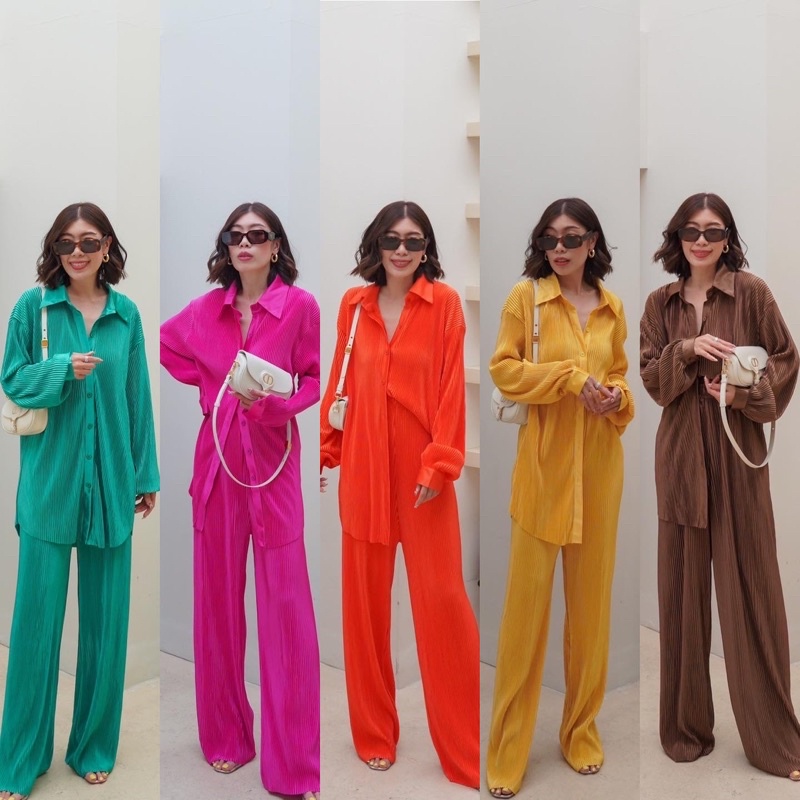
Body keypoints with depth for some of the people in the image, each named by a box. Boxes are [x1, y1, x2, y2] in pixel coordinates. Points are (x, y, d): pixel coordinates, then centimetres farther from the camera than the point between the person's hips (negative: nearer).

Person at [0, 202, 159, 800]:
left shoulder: (126, 314, 4)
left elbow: (138, 398, 7)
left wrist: (146, 476, 7)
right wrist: (63, 370, -19)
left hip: (109, 482, 2)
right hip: (49, 482, -2)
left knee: (106, 616, 9)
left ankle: (94, 745, 28)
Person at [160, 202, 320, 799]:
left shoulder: (300, 305, -6)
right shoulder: (208, 308, 5)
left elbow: (315, 380, -2)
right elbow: (166, 345, 21)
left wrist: (274, 402, -20)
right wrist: (210, 383, 7)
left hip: (273, 460, -4)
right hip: (217, 458, 4)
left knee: (286, 604, -4)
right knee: (217, 598, 10)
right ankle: (225, 734, 27)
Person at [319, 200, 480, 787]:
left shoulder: (444, 302, -2)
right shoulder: (353, 304, 8)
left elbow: (451, 386, -6)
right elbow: (340, 382, 11)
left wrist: (440, 463, -12)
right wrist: (325, 449, 9)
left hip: (421, 468, -3)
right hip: (362, 467, 3)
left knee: (442, 598, -2)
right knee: (364, 598, 9)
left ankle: (464, 748, 15)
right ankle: (374, 732, 27)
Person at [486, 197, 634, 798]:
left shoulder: (612, 307, 9)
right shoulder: (525, 296, -2)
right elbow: (503, 369, -7)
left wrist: (618, 398, -3)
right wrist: (570, 377, -17)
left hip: (600, 463, 4)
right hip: (543, 463, -4)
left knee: (592, 596, 12)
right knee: (527, 597, -1)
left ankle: (582, 730, 29)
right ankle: (508, 750, 12)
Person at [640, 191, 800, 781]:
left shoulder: (752, 292, 0)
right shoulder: (661, 303, 8)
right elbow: (652, 380, 2)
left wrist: (745, 394, -14)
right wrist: (687, 350, -15)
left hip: (739, 453, -2)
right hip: (680, 457, 3)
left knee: (751, 589, 1)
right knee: (682, 589, 7)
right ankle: (687, 726, 21)